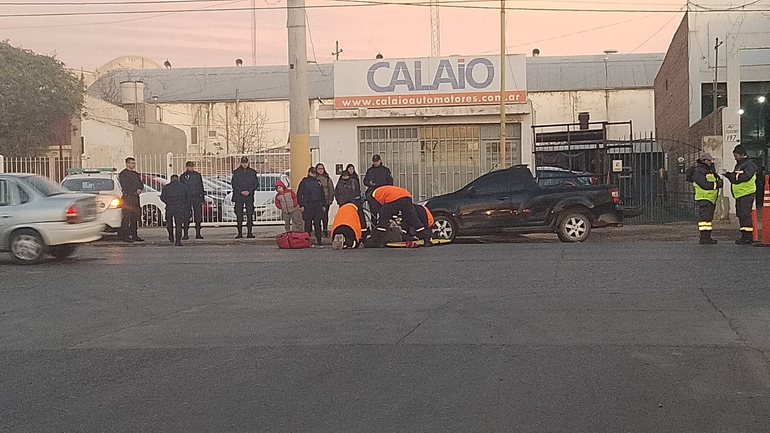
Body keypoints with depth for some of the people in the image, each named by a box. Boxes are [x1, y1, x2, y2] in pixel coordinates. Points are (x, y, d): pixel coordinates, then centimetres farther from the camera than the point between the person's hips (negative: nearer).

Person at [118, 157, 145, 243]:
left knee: (135, 217, 7)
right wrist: (135, 190, -14)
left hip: (136, 197, 8)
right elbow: (125, 187, -13)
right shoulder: (123, 174, -3)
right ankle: (124, 236, -9)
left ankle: (134, 235, 12)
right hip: (128, 197, -8)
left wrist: (140, 189, -5)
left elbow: (141, 184, 16)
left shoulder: (135, 174, 21)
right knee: (126, 217, -9)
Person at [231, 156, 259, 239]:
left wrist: (249, 191, -8)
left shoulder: (252, 172, 8)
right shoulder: (236, 172, 6)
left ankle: (249, 233, -1)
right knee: (239, 214, -2)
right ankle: (240, 233, 2)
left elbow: (256, 184, 7)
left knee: (250, 214, -4)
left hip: (249, 196, 1)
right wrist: (241, 191, -11)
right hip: (238, 196, 0)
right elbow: (233, 183, 1)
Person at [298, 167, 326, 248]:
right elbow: (299, 194, 1)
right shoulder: (304, 182, 5)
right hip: (308, 207, -3)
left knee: (318, 224, -1)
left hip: (318, 206, 4)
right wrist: (301, 205, -7)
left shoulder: (318, 182, 19)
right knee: (308, 223, -3)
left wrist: (323, 204, 16)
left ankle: (318, 242, -1)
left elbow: (322, 195, 24)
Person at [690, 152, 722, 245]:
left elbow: (717, 181, 19)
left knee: (709, 218, 11)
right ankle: (704, 238, -18)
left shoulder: (709, 170, 21)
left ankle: (707, 237, 15)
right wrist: (716, 184, -13)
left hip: (711, 199, 10)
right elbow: (704, 185, -21)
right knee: (704, 217, -14)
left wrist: (719, 182, -4)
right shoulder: (698, 172, -11)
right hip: (703, 198, -10)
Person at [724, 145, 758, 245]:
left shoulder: (749, 165, -10)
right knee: (740, 215, 10)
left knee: (745, 214, -11)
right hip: (739, 195, 9)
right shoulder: (738, 165, 19)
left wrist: (731, 175, -20)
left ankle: (749, 237, -11)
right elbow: (735, 179, 20)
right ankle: (744, 236, 16)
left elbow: (744, 177, -24)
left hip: (746, 193, -9)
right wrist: (729, 176, 0)